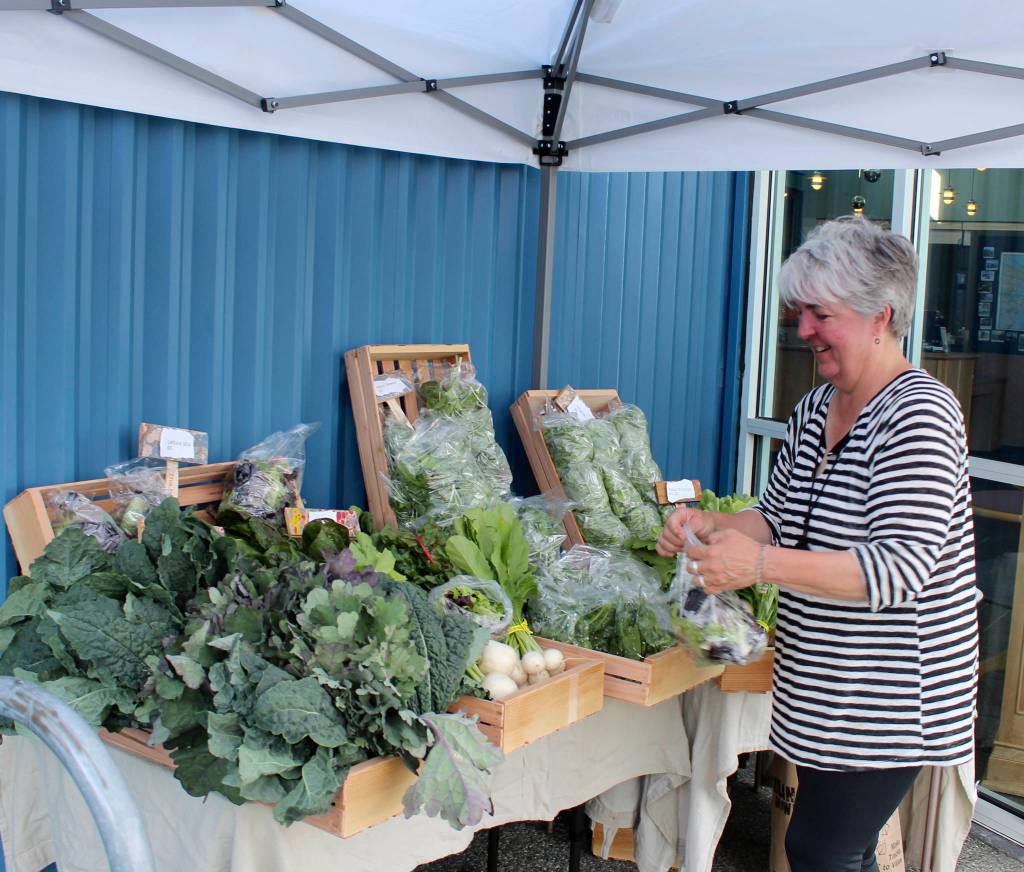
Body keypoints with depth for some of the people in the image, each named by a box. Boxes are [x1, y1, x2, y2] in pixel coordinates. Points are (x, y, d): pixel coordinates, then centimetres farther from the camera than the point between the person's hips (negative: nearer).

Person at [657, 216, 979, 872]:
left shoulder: (919, 415, -18)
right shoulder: (815, 410, 9)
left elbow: (901, 567, -26)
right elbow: (780, 518, 17)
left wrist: (761, 563, -32)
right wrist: (711, 527, -3)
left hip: (886, 698, -8)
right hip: (821, 693, 8)